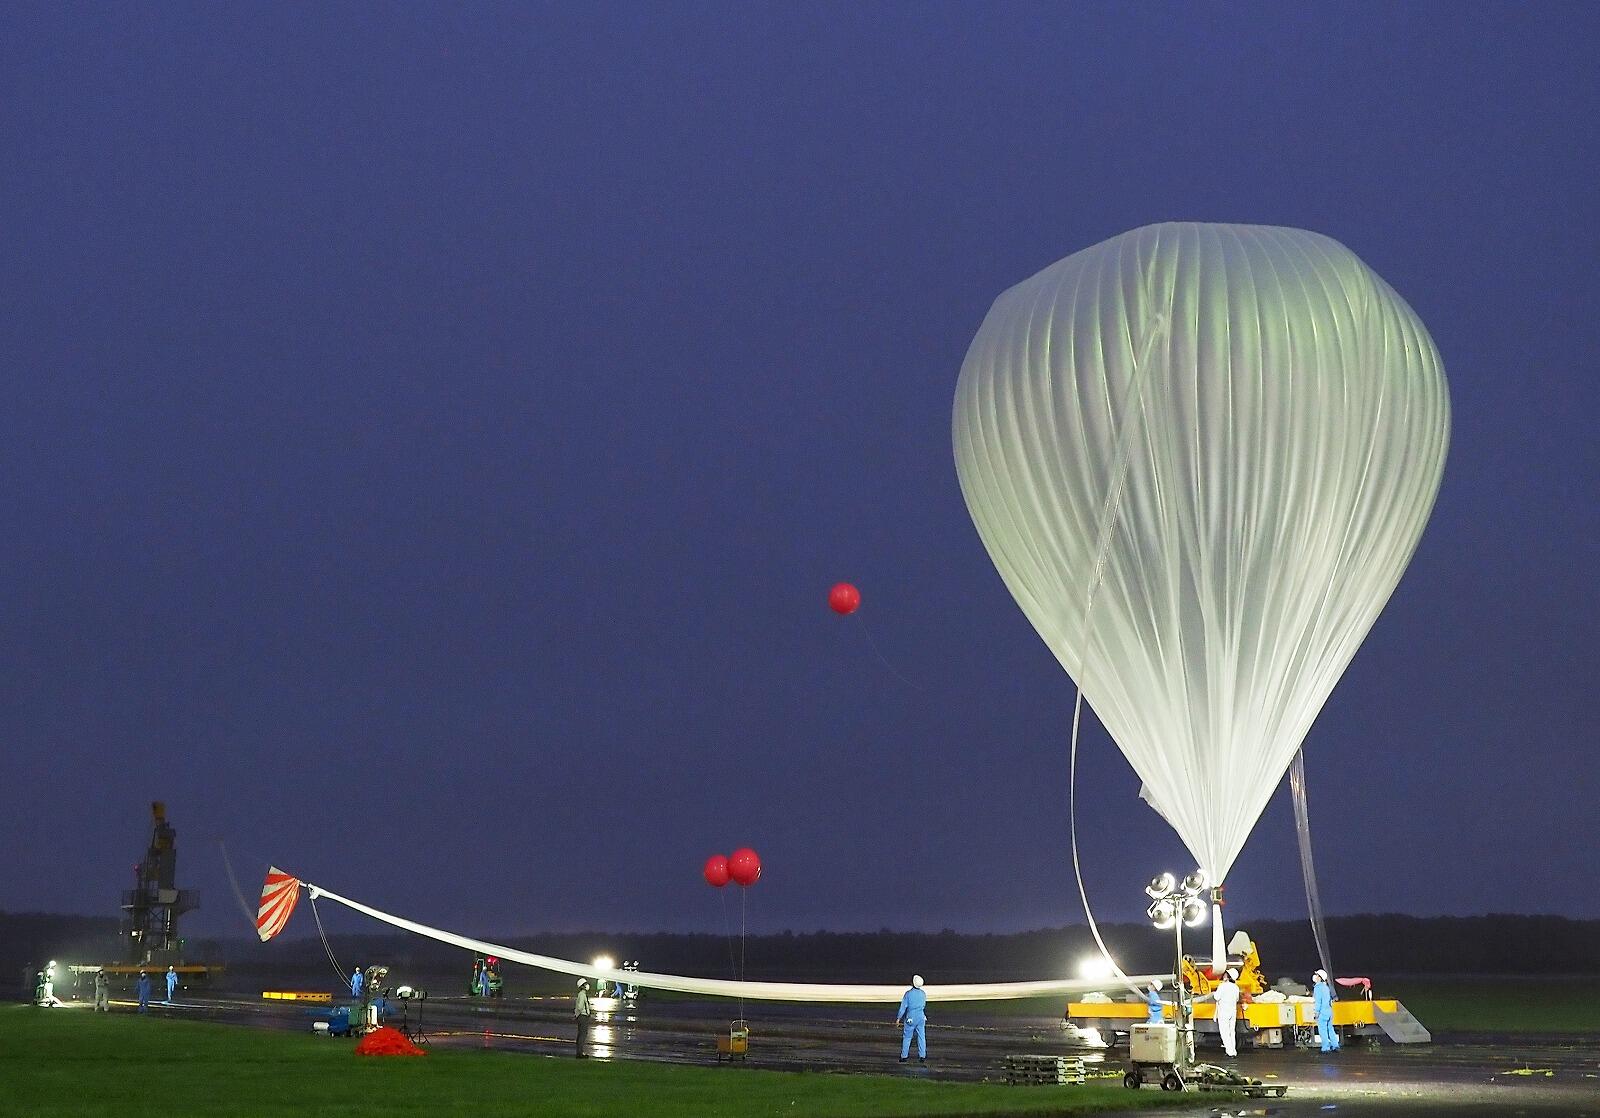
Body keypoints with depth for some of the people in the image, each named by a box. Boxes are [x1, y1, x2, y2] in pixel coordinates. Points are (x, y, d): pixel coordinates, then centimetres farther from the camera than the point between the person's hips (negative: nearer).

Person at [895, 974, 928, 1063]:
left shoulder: (908, 993, -13)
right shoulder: (923, 993, 0)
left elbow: (903, 1007, -9)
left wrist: (898, 1018, -1)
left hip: (911, 1018, -3)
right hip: (921, 1017, 3)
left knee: (907, 1037, 6)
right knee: (921, 1037, 9)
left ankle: (904, 1056, 8)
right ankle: (922, 1056, 8)